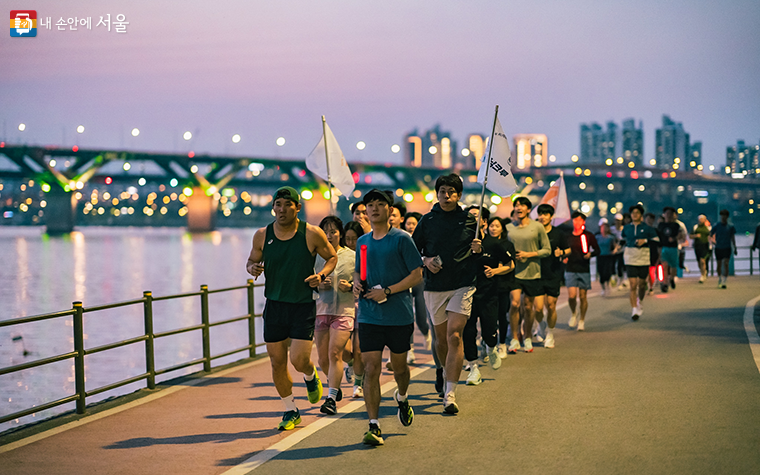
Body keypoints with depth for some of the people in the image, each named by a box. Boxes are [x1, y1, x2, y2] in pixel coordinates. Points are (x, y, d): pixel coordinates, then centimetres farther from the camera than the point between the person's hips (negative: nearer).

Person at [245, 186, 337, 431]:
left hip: (303, 306, -3)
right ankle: (291, 411, 23)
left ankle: (311, 377, 28)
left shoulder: (312, 234, -8)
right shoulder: (262, 235, 0)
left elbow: (332, 257, 5)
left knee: (299, 360, -11)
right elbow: (252, 260, 14)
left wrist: (321, 274, -14)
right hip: (274, 306, 3)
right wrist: (252, 268, -10)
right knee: (277, 363, 5)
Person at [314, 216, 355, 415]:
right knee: (323, 358, 8)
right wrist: (318, 285, -8)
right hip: (320, 310, 3)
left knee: (335, 354, -14)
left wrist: (350, 286, -12)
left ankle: (331, 398, -12)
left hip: (344, 310, -3)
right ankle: (335, 385, 37)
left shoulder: (352, 256, 3)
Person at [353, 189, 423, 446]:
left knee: (399, 366, 13)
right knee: (371, 369, -7)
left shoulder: (401, 239, -5)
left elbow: (417, 275, -7)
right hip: (369, 316, 3)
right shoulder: (363, 242, 10)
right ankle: (374, 426, -7)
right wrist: (356, 283, 2)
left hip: (399, 315, -3)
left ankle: (402, 398, 45)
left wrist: (387, 292, -16)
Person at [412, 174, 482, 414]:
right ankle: (447, 374, 39)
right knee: (441, 338, 11)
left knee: (454, 336, -15)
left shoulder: (469, 221, 4)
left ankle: (450, 394, -18)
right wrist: (425, 261, -9)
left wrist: (479, 249, -10)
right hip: (434, 287, 2)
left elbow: (482, 254, 13)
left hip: (462, 286, -2)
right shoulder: (427, 221, 4)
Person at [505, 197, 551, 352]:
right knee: (515, 303, -14)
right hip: (514, 271, 0)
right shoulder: (508, 227, 4)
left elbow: (547, 250, 1)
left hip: (532, 271, 0)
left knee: (528, 306, 7)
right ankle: (514, 339, -3)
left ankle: (527, 338, 24)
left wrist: (529, 254, -11)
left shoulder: (537, 227, -1)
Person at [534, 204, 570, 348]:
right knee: (538, 308, -6)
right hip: (537, 275, 0)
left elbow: (568, 249, 12)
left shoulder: (559, 233, 1)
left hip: (554, 276, 0)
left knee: (551, 307, 3)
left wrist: (561, 252, -9)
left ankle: (550, 335, 23)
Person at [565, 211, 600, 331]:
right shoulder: (567, 236, 6)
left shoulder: (588, 236, 0)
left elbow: (597, 250, 8)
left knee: (583, 297, 2)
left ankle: (582, 320, 19)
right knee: (571, 296, -10)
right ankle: (574, 313, 20)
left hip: (584, 270, -1)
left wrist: (590, 254, -12)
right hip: (570, 270, 1)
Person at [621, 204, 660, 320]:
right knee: (633, 285, -9)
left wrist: (645, 240, -14)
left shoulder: (647, 228, 0)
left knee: (642, 284, 10)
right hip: (630, 261, 0)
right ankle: (634, 310, -9)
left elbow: (656, 240, -2)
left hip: (644, 260, 0)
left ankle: (639, 303, 37)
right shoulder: (626, 228, 8)